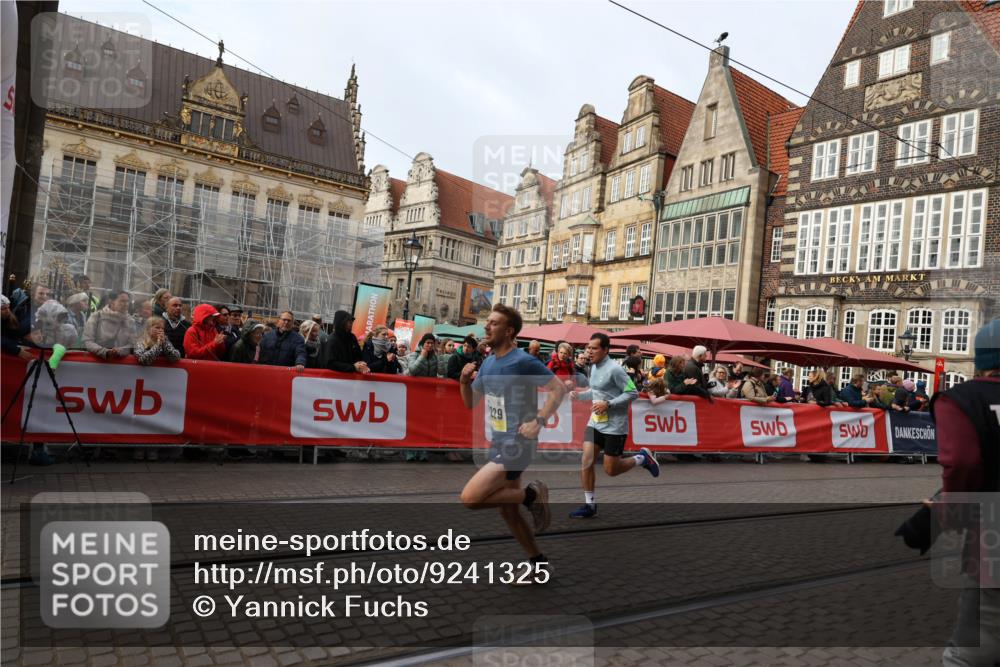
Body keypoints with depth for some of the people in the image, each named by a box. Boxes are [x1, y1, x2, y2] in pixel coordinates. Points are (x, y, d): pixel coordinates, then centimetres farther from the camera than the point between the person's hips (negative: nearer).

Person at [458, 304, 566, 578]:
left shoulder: (523, 361, -15)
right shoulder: (487, 363, 9)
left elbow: (559, 389, -15)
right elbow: (471, 403, 15)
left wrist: (538, 422, -22)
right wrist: (464, 381, -3)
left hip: (516, 444, -9)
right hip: (498, 443, 9)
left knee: (470, 498, -18)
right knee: (509, 512, 15)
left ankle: (532, 494, -1)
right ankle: (540, 565, 31)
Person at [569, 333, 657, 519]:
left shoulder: (614, 369, -18)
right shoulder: (594, 367, 7)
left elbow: (633, 393, -18)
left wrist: (608, 405, -24)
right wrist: (579, 395, 4)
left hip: (614, 426, -7)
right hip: (595, 423, 7)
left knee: (611, 470, 1)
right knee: (586, 462, -3)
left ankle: (642, 458, 26)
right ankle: (590, 505, 9)